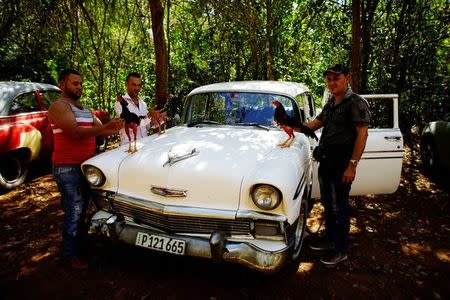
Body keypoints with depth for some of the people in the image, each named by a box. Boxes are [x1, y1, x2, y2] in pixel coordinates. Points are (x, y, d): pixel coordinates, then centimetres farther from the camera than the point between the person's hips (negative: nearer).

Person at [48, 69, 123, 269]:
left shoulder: (84, 108, 15)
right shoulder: (59, 106, -12)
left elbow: (100, 129, 11)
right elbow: (75, 132, -24)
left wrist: (116, 128, -7)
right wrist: (106, 126, -28)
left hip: (86, 165, 8)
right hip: (67, 168, -8)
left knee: (82, 209, 19)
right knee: (74, 212, -4)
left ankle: (81, 243, 36)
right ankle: (71, 255, 10)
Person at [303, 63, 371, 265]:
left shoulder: (356, 103, -11)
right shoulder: (330, 104, 14)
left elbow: (362, 134, -17)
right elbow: (315, 123, 19)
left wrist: (352, 165, -21)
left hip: (341, 164, -8)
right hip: (325, 161, 8)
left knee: (339, 207, 1)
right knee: (328, 204, 18)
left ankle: (341, 250, 16)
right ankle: (330, 239, 34)